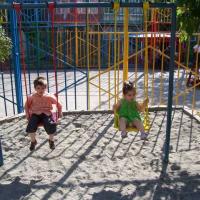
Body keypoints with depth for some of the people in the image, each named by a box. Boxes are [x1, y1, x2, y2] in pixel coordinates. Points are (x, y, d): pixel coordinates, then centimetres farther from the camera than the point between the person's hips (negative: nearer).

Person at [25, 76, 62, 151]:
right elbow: (26, 106, 15)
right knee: (30, 127, -25)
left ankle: (51, 140, 8)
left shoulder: (50, 97, -5)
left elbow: (58, 105, 5)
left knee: (51, 127, -28)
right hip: (35, 114, 2)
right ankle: (33, 141, 8)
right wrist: (27, 114, 10)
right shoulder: (32, 97, 0)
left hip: (47, 114, -1)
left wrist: (59, 113, 8)